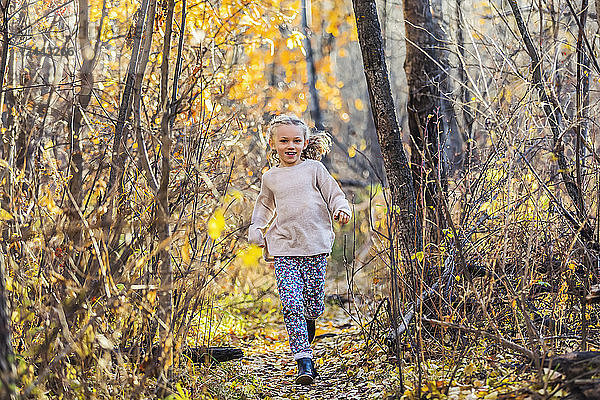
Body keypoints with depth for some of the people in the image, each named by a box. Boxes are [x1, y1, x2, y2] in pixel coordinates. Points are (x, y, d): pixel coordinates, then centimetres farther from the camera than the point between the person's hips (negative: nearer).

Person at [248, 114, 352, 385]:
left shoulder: (314, 168, 6)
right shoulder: (270, 178, 13)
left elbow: (334, 195, 7)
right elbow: (264, 206, 29)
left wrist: (341, 209, -14)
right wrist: (256, 229, 15)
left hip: (315, 245, -1)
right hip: (283, 249, 1)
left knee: (314, 306, 0)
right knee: (291, 304, -12)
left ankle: (308, 320, 38)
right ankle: (304, 361, -11)